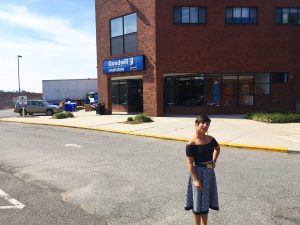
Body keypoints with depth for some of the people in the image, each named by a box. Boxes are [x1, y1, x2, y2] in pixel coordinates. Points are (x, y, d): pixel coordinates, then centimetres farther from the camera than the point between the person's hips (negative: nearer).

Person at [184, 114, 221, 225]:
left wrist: (214, 161, 9)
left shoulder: (210, 139, 0)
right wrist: (195, 180, -20)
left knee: (206, 200, 20)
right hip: (198, 173, -7)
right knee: (198, 202, 6)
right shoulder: (191, 144, -19)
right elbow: (190, 163, -18)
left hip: (210, 172, 7)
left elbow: (217, 149, 21)